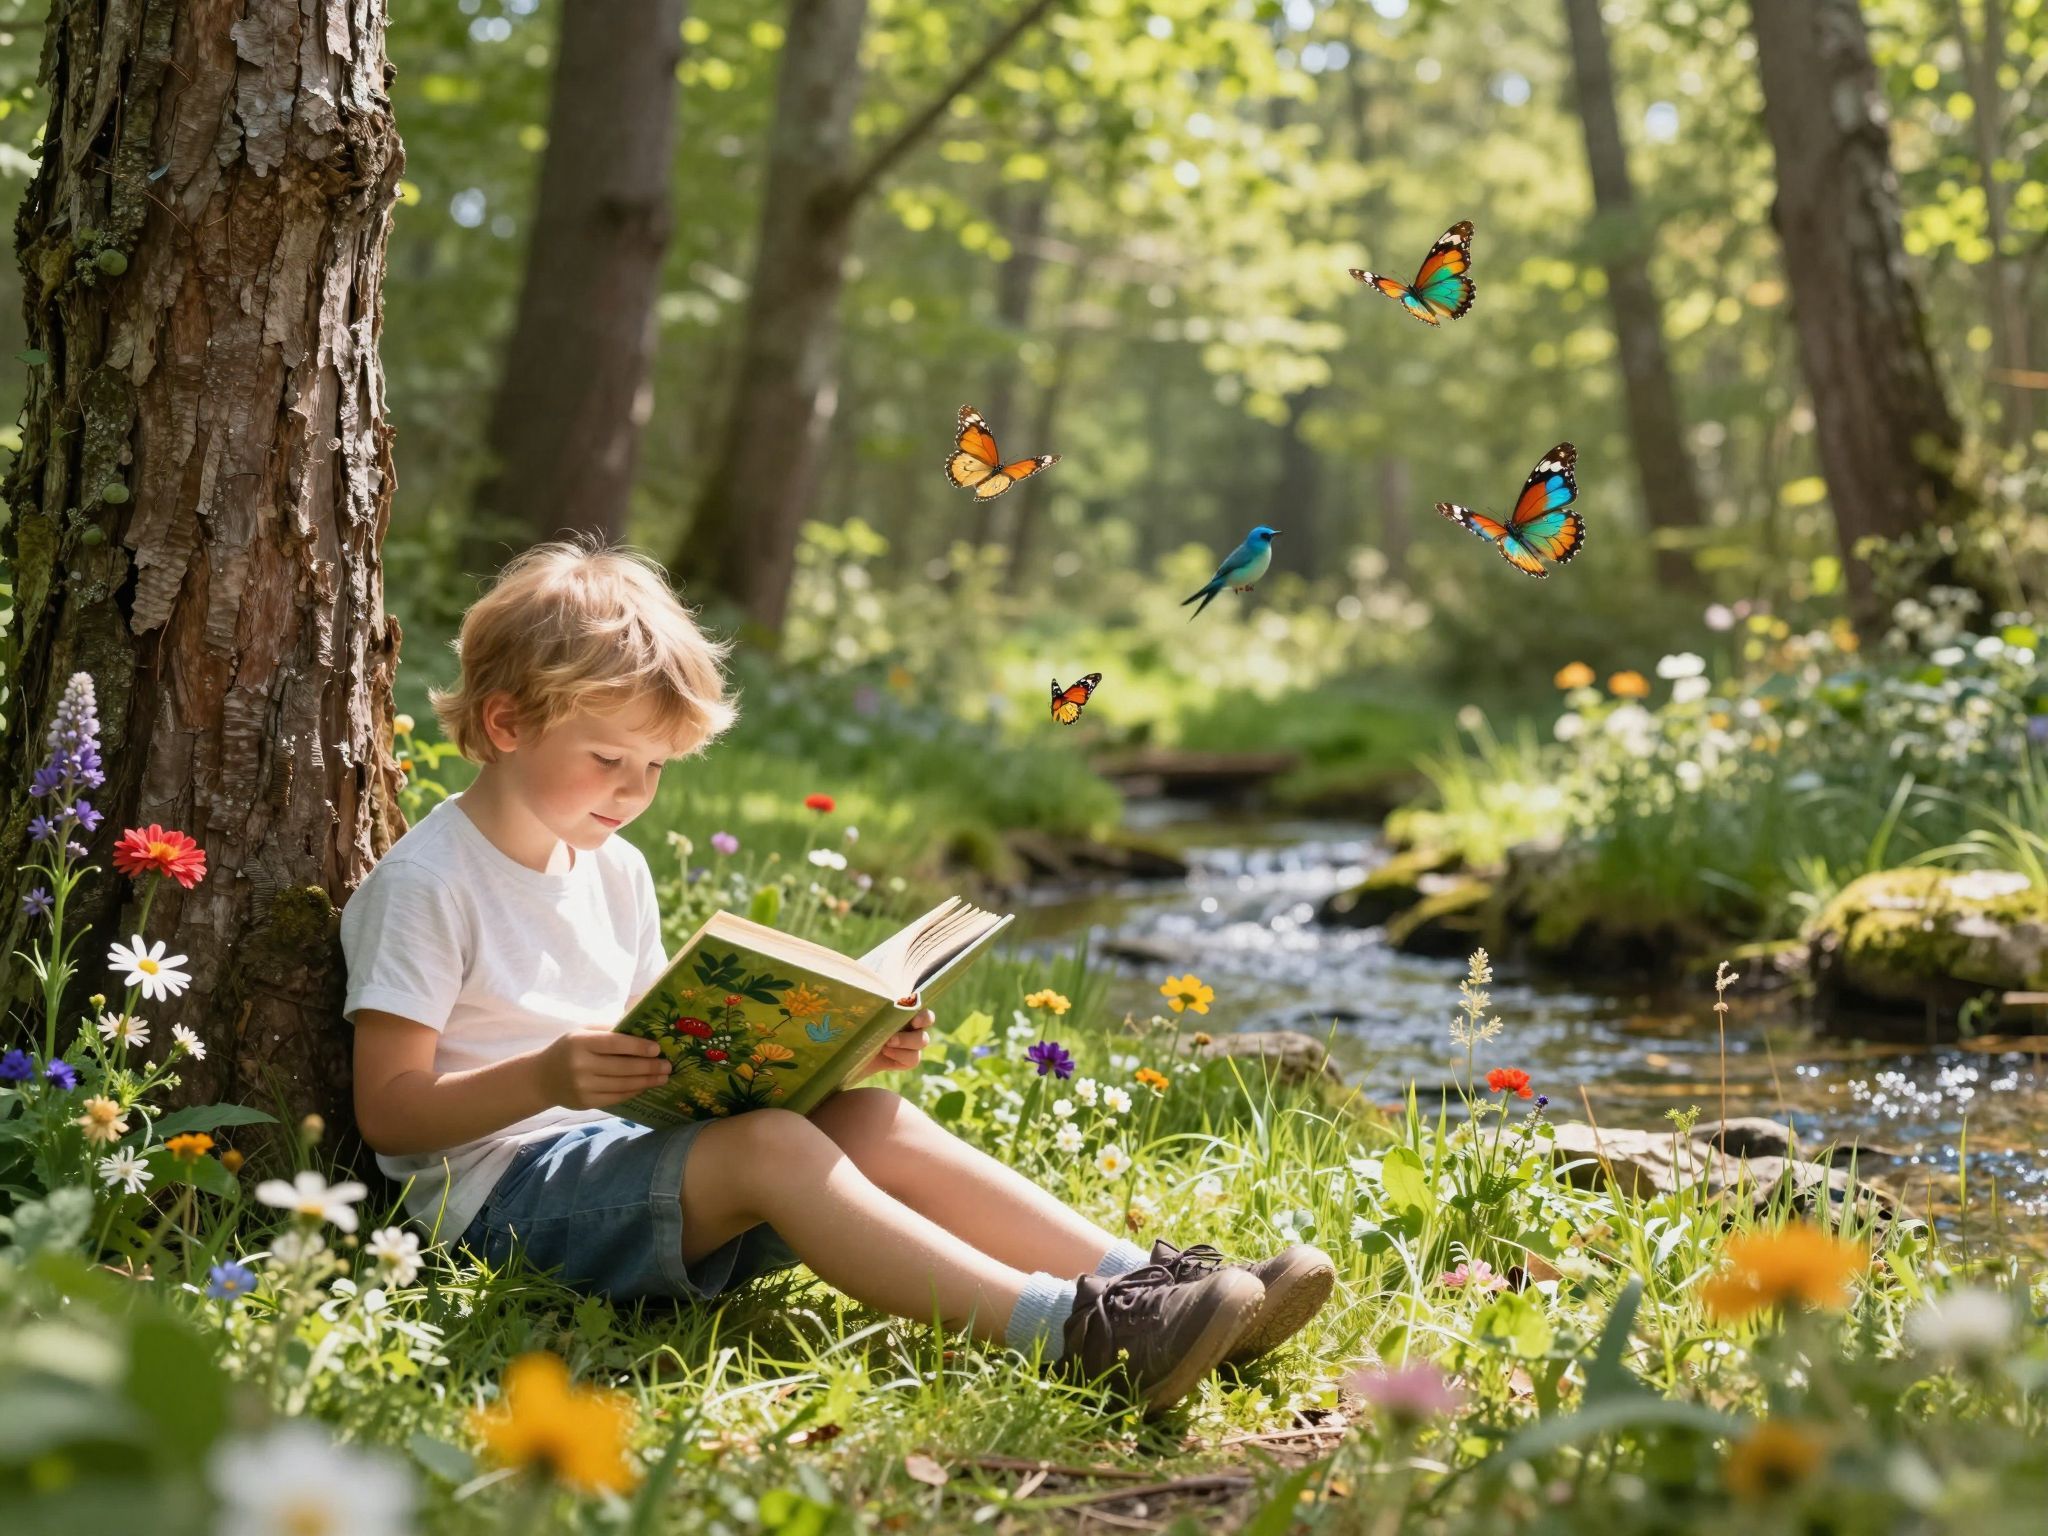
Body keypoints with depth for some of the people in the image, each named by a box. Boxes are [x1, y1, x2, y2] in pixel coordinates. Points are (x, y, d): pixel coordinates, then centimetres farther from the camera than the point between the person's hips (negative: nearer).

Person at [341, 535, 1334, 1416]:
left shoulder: (615, 872, 17)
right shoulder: (424, 885, -8)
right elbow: (388, 1111, -12)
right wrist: (546, 1077, -29)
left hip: (626, 1155, 8)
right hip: (505, 1186, -8)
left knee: (871, 1116, -14)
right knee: (769, 1147, -31)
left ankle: (1140, 1280, -24)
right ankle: (1068, 1330, -45)